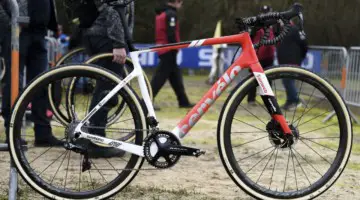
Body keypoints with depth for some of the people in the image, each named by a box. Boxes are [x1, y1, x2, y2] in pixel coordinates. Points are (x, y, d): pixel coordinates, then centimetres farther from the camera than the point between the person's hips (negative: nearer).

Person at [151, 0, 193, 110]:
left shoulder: (161, 13, 17)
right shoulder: (171, 14, -13)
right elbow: (171, 34, -19)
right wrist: (174, 50, -17)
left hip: (163, 49, 10)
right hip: (169, 50, -10)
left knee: (175, 76, 14)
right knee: (160, 76, -10)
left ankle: (183, 101, 19)